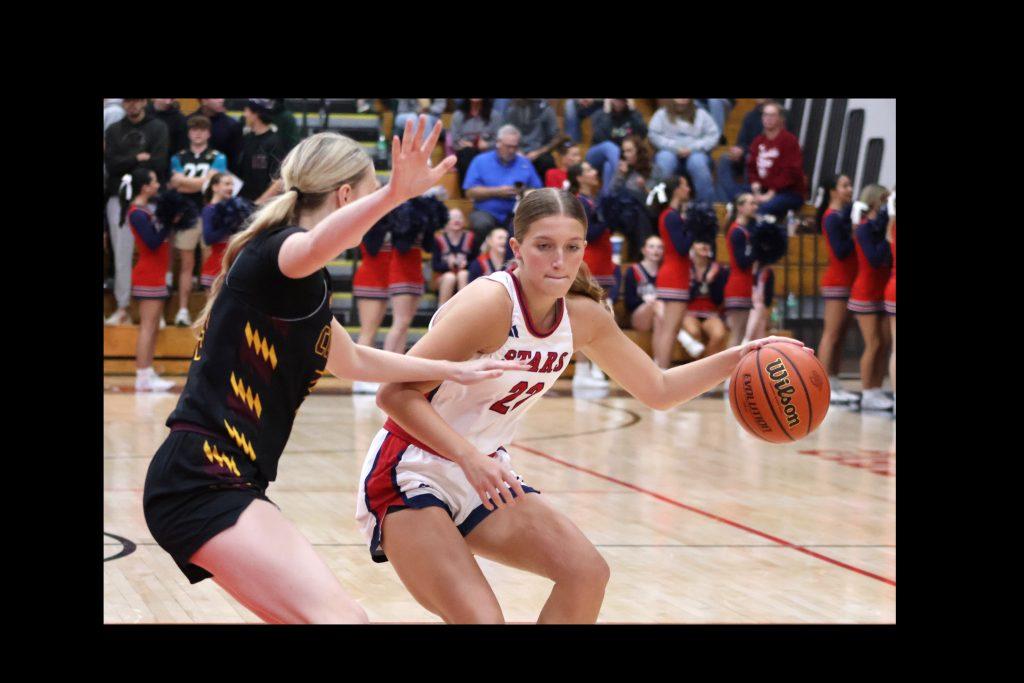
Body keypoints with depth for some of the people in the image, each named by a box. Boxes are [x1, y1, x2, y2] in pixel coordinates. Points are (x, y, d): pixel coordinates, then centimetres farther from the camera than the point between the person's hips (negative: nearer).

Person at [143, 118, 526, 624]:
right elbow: (313, 247, -37)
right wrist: (394, 194, -54)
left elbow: (353, 361, 37)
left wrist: (453, 370, 40)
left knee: (320, 618, 21)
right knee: (340, 616, -25)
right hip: (200, 481, -11)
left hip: (223, 486, 11)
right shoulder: (276, 249, -10)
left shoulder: (305, 288, 19)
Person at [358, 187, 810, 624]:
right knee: (480, 619, -22)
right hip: (409, 476, -8)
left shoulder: (584, 318, -1)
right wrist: (470, 458, -37)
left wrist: (736, 358, -1)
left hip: (483, 478, 8)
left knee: (586, 573, -3)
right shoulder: (492, 302, -24)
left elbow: (659, 390, 12)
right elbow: (395, 392, -27)